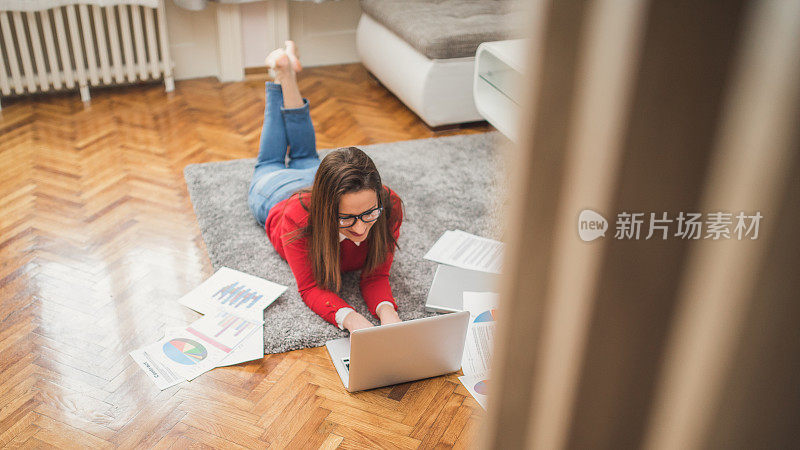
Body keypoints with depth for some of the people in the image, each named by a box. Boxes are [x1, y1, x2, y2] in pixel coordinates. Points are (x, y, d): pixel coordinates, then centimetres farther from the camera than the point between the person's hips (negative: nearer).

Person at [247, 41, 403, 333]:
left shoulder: (389, 207, -45)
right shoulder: (299, 217, -51)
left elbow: (376, 276, -36)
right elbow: (310, 288, -43)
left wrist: (387, 312, -57)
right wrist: (350, 318, -63)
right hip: (275, 192, -2)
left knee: (305, 157, 36)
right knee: (270, 165, 34)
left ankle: (289, 71, 50)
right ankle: (280, 72, 45)